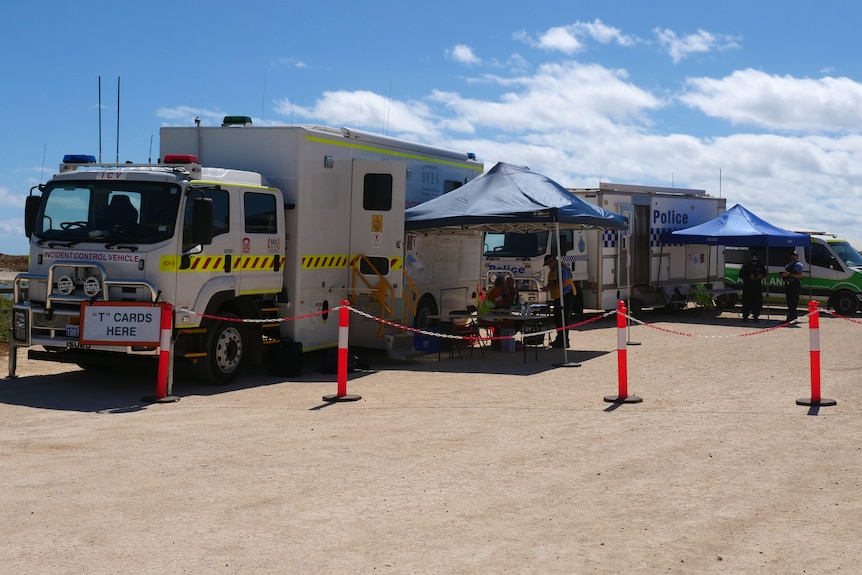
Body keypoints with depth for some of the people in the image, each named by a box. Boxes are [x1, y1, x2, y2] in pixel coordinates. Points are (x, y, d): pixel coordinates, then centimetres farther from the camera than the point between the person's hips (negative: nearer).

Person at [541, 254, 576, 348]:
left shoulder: (562, 268, -14)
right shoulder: (552, 270, 18)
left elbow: (562, 283, -24)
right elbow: (552, 283, 26)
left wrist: (550, 288, -22)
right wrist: (547, 287, 5)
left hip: (566, 296, -10)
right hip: (557, 297, 10)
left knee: (563, 319, -11)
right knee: (557, 319, 11)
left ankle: (564, 341, -10)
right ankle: (559, 339, 19)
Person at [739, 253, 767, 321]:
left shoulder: (761, 266, 5)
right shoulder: (746, 265, -5)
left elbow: (765, 273, 15)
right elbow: (741, 275, -5)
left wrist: (761, 276, -6)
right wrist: (749, 276, -17)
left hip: (758, 286, 3)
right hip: (748, 286, -3)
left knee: (757, 302, 2)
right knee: (746, 301, -5)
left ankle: (756, 316, 13)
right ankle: (745, 316, 1)